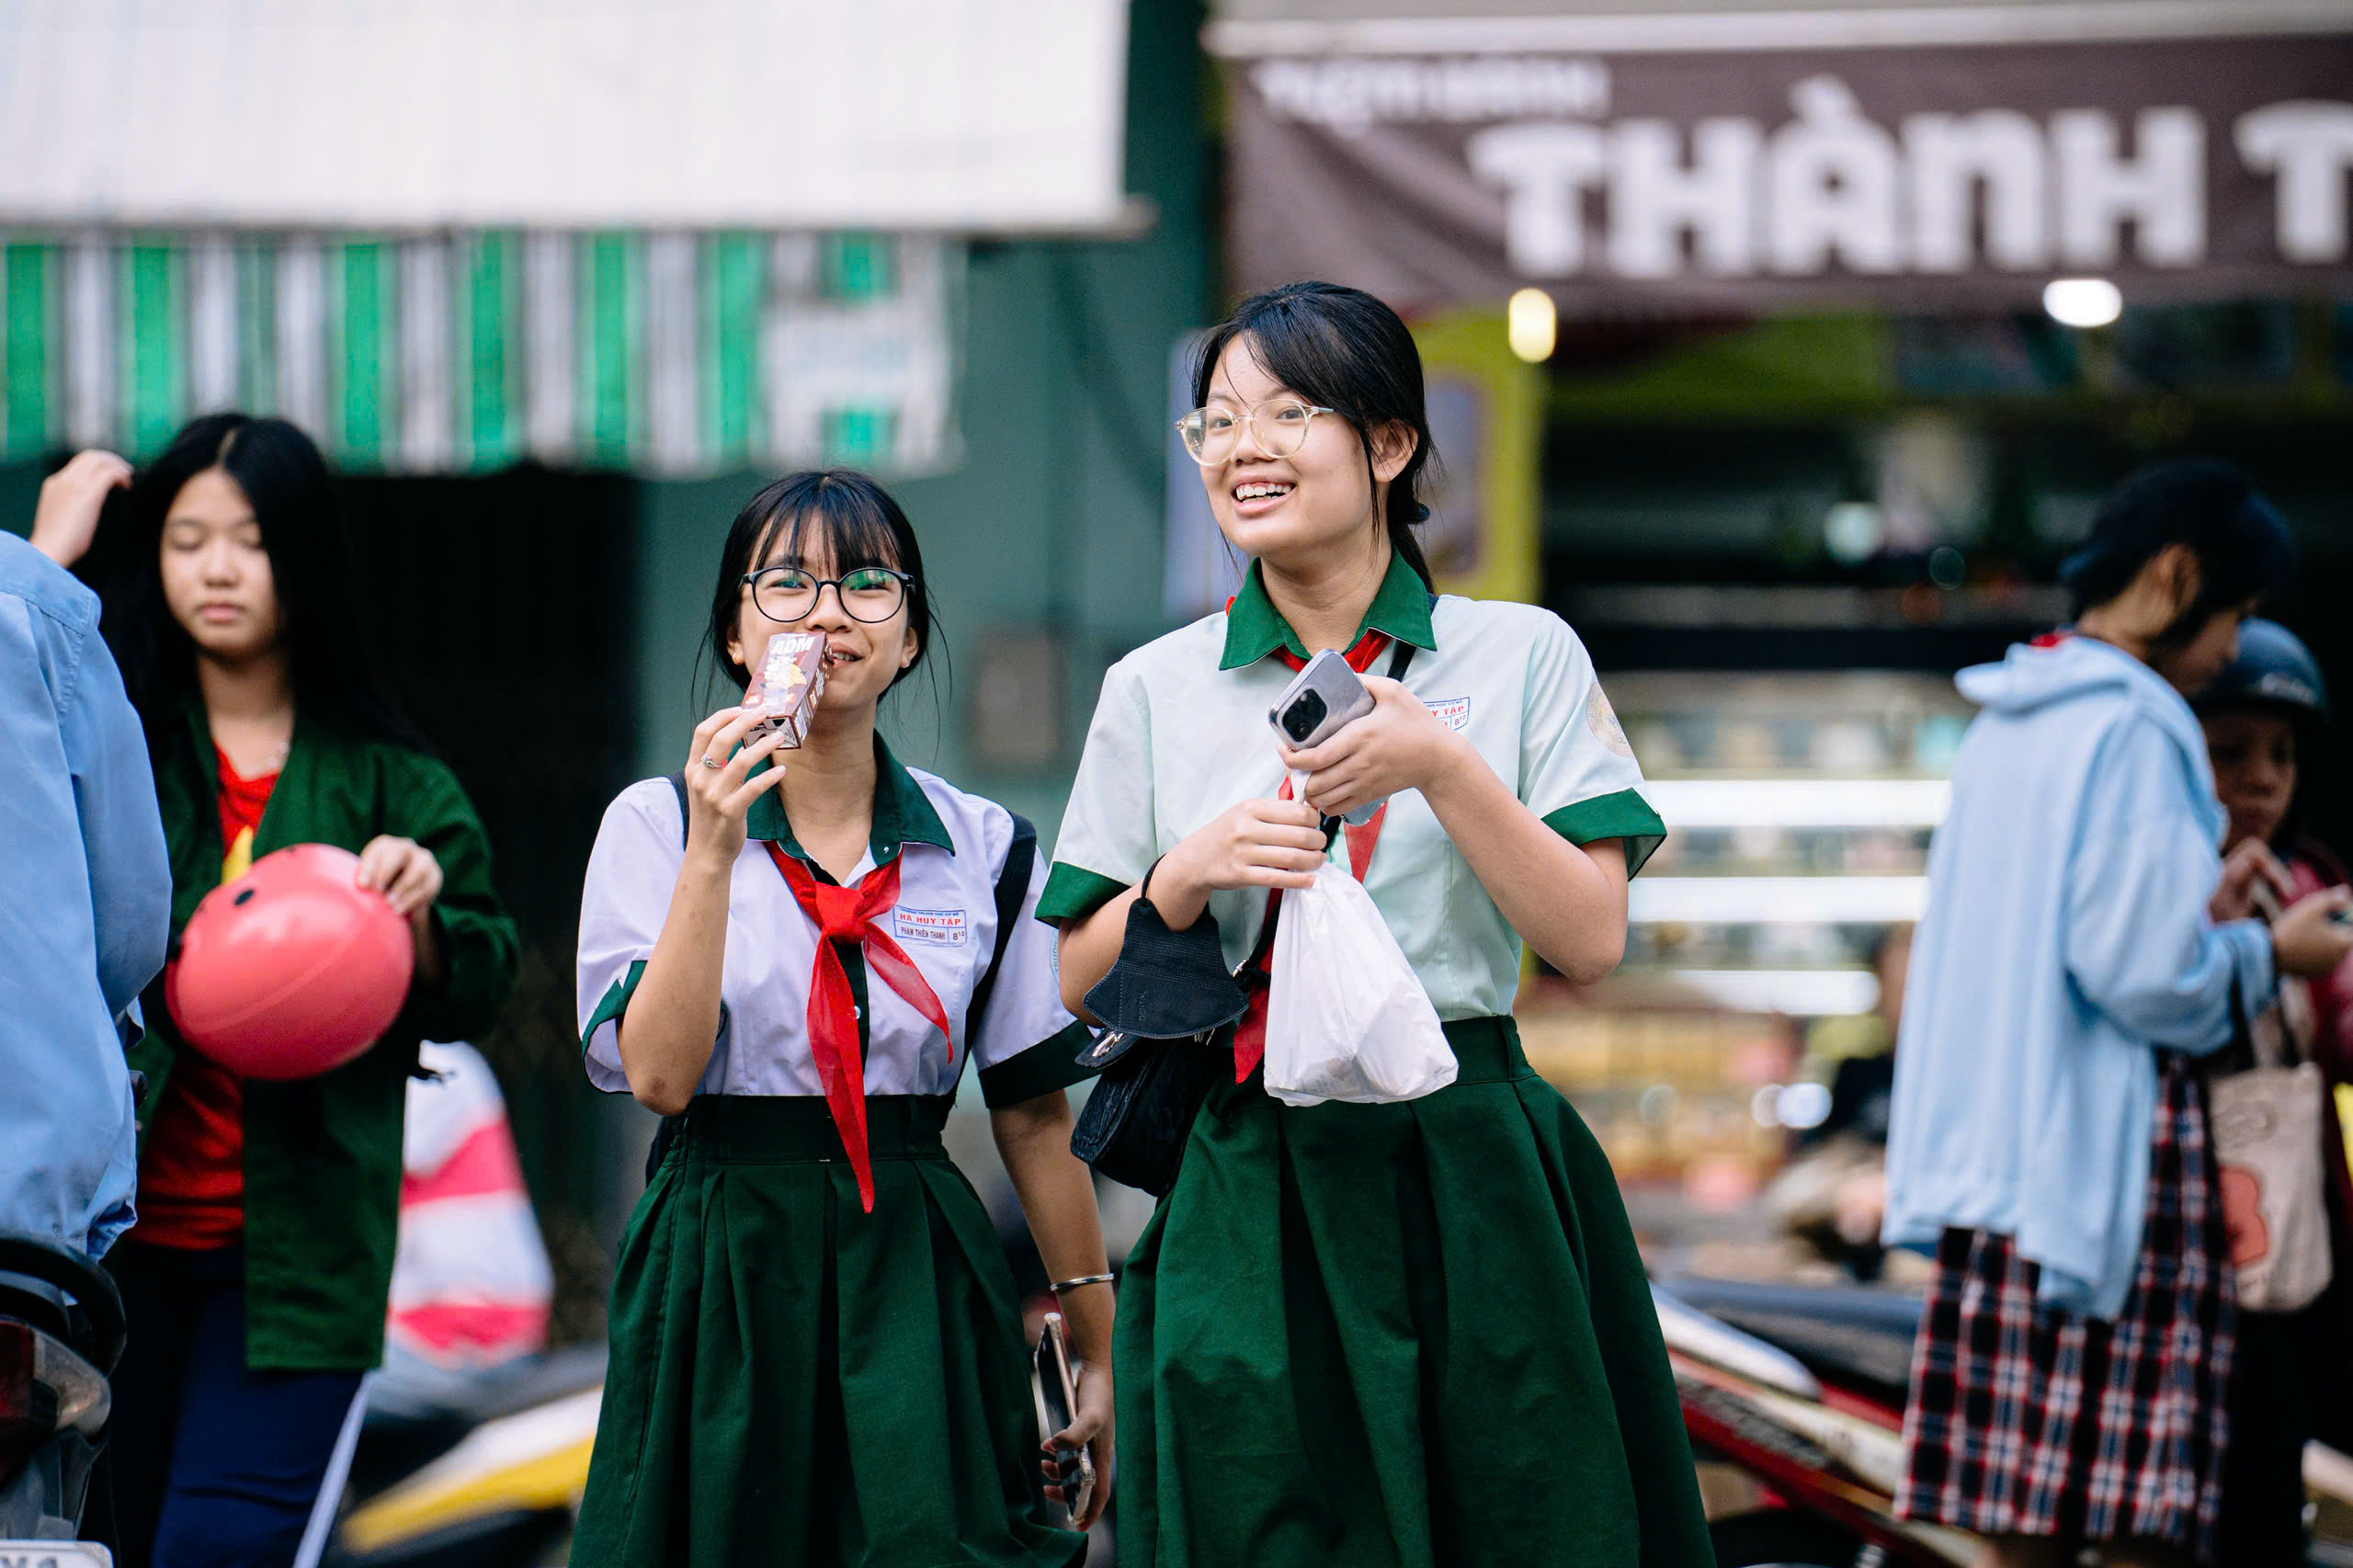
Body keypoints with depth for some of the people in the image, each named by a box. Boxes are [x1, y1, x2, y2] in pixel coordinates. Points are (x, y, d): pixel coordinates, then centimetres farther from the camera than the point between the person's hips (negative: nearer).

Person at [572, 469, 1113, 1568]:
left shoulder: (987, 848, 5)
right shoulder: (656, 825, -1)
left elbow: (1033, 1113, 9)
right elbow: (659, 1075, -12)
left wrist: (1098, 1348, 9)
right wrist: (715, 853, -19)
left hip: (915, 1278, 2)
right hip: (722, 1273, -2)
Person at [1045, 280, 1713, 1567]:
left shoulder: (1521, 655, 4)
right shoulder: (1155, 690, 8)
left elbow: (1591, 941, -4)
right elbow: (1083, 981, 8)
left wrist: (1442, 769, -14)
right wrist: (1189, 875, -10)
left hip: (1471, 1185, -1)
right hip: (1251, 1203, 1)